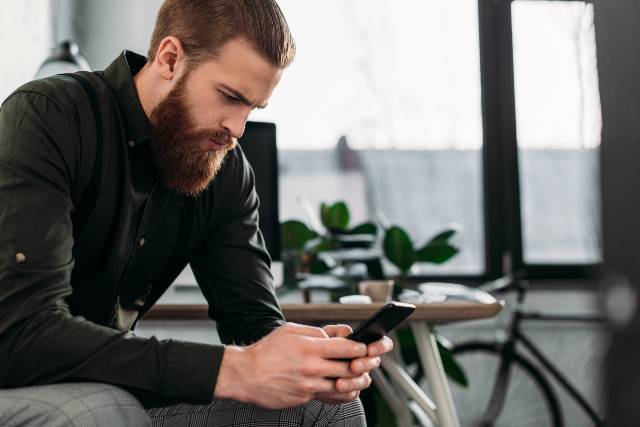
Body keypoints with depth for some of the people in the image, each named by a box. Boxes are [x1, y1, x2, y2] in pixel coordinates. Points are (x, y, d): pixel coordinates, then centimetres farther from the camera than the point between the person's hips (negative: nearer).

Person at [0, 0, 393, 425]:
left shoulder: (228, 171, -2)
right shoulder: (47, 119, -22)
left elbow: (255, 320, -1)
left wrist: (312, 365, -26)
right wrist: (231, 370, -39)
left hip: (117, 386, 5)